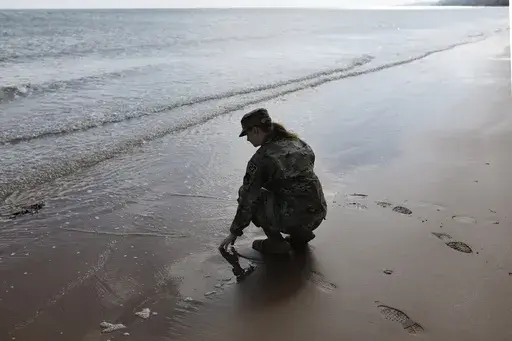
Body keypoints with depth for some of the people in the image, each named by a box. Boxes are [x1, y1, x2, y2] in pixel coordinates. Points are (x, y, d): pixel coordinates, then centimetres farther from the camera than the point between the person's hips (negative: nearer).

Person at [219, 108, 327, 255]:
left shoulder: (261, 159, -11)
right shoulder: (296, 142, 9)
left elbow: (247, 198, -4)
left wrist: (234, 232, 9)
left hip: (293, 217, -8)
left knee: (249, 197, 8)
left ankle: (276, 242, 6)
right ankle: (301, 233, 19)